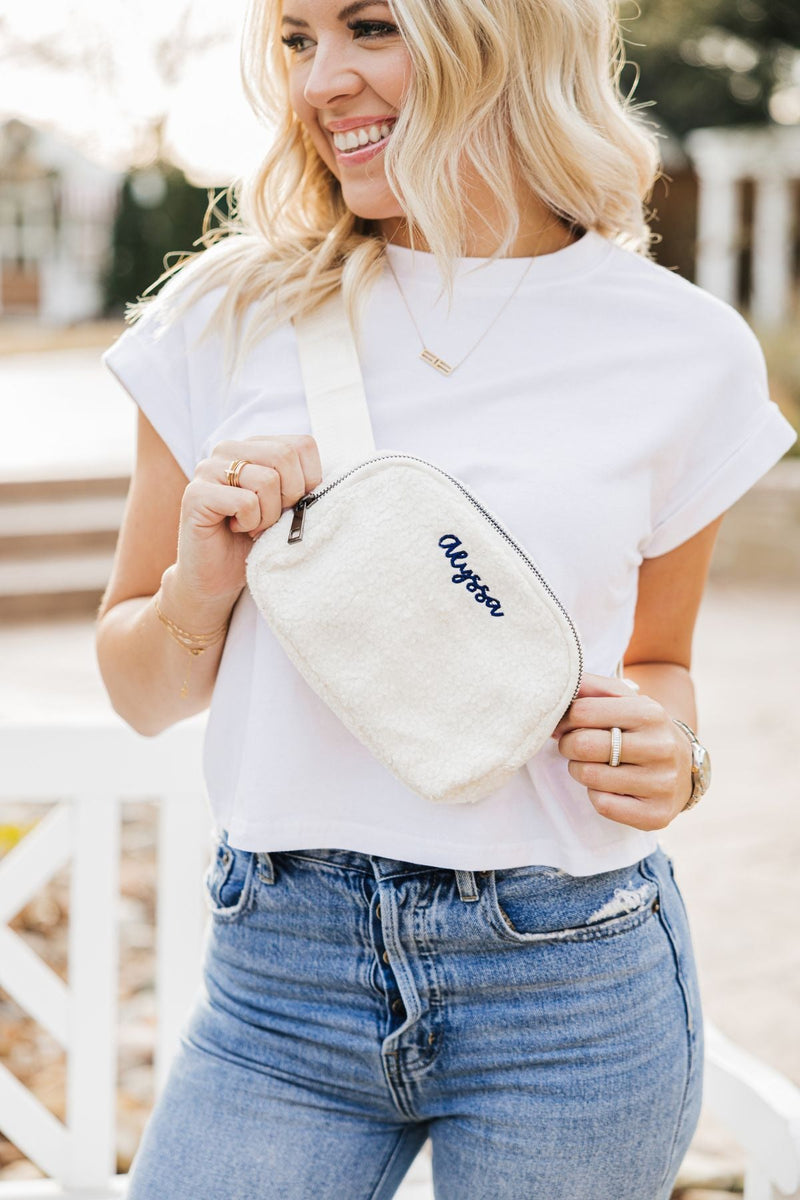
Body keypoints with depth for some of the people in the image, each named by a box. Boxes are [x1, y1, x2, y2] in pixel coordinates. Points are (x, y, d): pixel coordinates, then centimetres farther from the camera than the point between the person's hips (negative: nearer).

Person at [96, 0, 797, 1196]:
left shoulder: (686, 354, -1)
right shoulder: (230, 315, 0)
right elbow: (143, 695, 7)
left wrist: (670, 756, -8)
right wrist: (202, 585, -14)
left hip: (574, 983, 0)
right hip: (281, 970, 1)